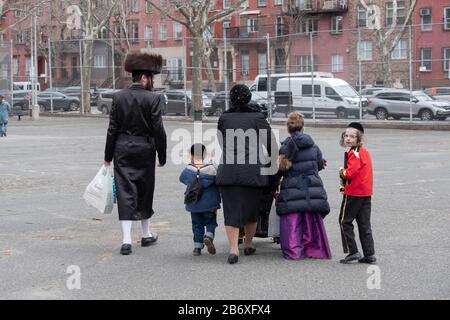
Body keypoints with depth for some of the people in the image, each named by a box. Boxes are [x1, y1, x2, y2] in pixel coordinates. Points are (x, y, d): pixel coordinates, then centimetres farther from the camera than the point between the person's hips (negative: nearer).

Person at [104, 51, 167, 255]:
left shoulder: (118, 97, 1)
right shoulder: (153, 99, -10)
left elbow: (113, 129, 2)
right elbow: (158, 130, -10)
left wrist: (108, 156, 8)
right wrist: (162, 156, 0)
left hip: (122, 150, 2)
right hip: (144, 150, -2)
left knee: (125, 193, 1)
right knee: (144, 192, 14)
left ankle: (127, 239, -8)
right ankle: (146, 234, 28)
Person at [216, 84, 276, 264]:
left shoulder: (223, 118, 6)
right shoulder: (257, 118, 1)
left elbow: (222, 143, 14)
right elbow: (271, 143, 4)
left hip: (228, 172, 1)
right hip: (253, 172, 0)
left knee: (232, 211, 1)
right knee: (251, 209, 16)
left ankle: (233, 249, -10)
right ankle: (248, 245, 29)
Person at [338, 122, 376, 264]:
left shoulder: (354, 153, -14)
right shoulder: (365, 152, 14)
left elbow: (351, 173, -23)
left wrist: (342, 173, -3)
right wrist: (346, 173, 7)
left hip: (354, 193, -8)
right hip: (366, 192, 8)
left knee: (345, 221, 3)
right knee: (364, 224, 10)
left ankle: (352, 251, -1)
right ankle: (369, 254, 10)